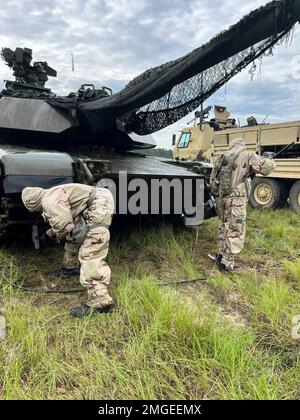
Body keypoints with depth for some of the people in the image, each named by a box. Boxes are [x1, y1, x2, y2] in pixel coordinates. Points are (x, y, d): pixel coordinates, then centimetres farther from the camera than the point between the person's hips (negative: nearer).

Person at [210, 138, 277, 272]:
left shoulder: (222, 158, 14)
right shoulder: (247, 156, -4)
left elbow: (212, 180, 15)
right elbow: (270, 165, -6)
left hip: (220, 198, 7)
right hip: (236, 199, -6)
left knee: (225, 226, 23)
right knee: (236, 231, 2)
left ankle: (220, 255, 33)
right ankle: (227, 263, 5)